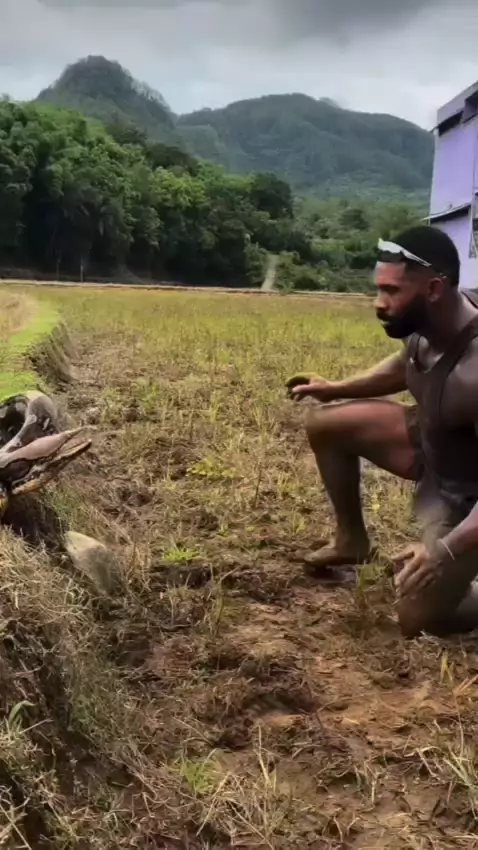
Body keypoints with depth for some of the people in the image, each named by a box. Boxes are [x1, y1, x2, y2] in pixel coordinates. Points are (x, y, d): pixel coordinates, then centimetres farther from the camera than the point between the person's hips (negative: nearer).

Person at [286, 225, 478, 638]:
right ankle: (352, 539, 23)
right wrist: (338, 388, 3)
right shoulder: (427, 323, -15)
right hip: (431, 445, 7)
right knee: (324, 423, 5)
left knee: (418, 620, -6)